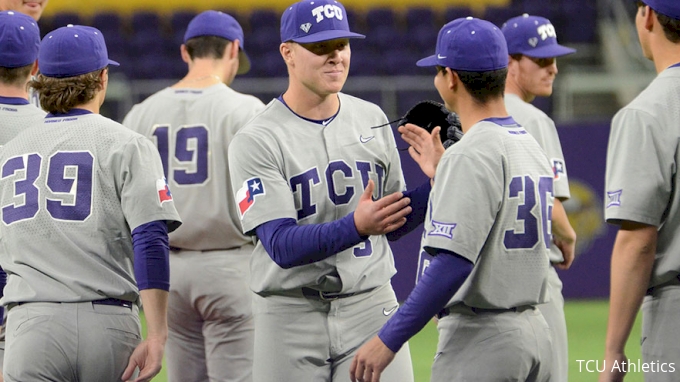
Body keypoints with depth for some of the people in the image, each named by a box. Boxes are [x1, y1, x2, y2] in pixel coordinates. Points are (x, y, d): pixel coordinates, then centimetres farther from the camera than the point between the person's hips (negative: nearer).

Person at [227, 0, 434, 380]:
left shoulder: (372, 120, 9)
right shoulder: (257, 141, -8)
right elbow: (282, 245, -19)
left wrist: (437, 181, -4)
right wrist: (356, 226, -33)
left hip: (372, 307, 3)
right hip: (290, 317, -3)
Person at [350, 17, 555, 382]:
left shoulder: (471, 154, -15)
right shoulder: (531, 145, 13)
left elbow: (454, 261, -24)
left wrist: (388, 339, -23)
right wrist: (440, 171, 29)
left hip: (480, 339, -9)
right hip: (534, 332, 9)